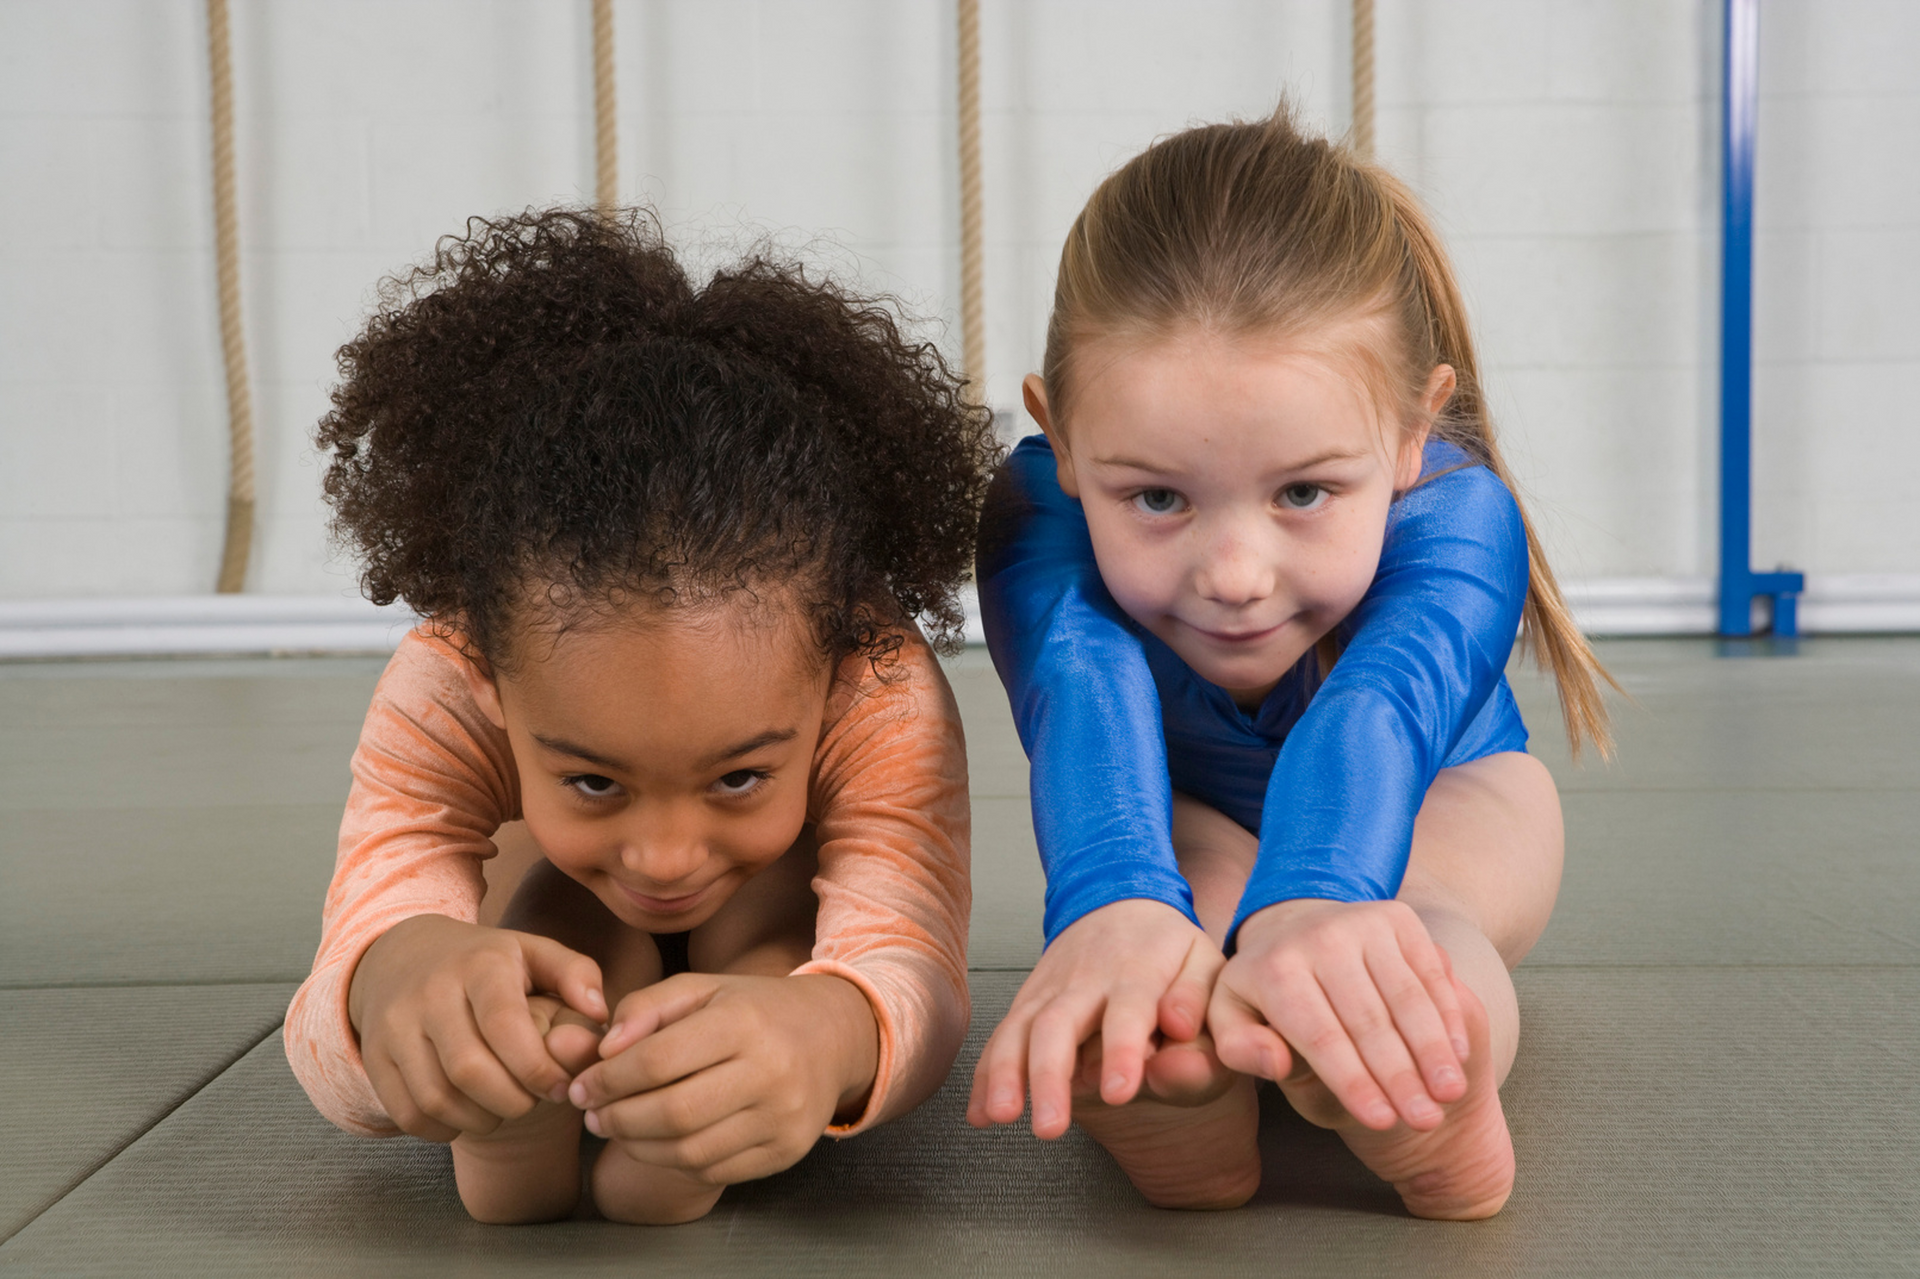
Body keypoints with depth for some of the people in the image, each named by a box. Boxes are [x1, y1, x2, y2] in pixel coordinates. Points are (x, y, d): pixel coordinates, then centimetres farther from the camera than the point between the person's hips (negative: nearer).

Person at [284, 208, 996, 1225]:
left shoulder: (884, 693, -42)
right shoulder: (439, 699, -39)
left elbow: (911, 980, -56)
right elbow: (331, 1063, -49)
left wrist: (825, 1034, -83)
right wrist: (393, 973, -77)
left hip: (777, 959, 0)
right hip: (558, 921, 0)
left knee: (772, 897, -31)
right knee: (561, 906, -31)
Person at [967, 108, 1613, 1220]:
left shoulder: (1457, 519, -34)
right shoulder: (1046, 511, -33)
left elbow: (1376, 710, -54)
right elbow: (1083, 694, -53)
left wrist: (1305, 904, -77)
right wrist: (1115, 899, -76)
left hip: (1432, 808, 0)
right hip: (1185, 829, 1)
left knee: (1413, 899, -38)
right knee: (1191, 861, -38)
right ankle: (1166, 1092, -61)